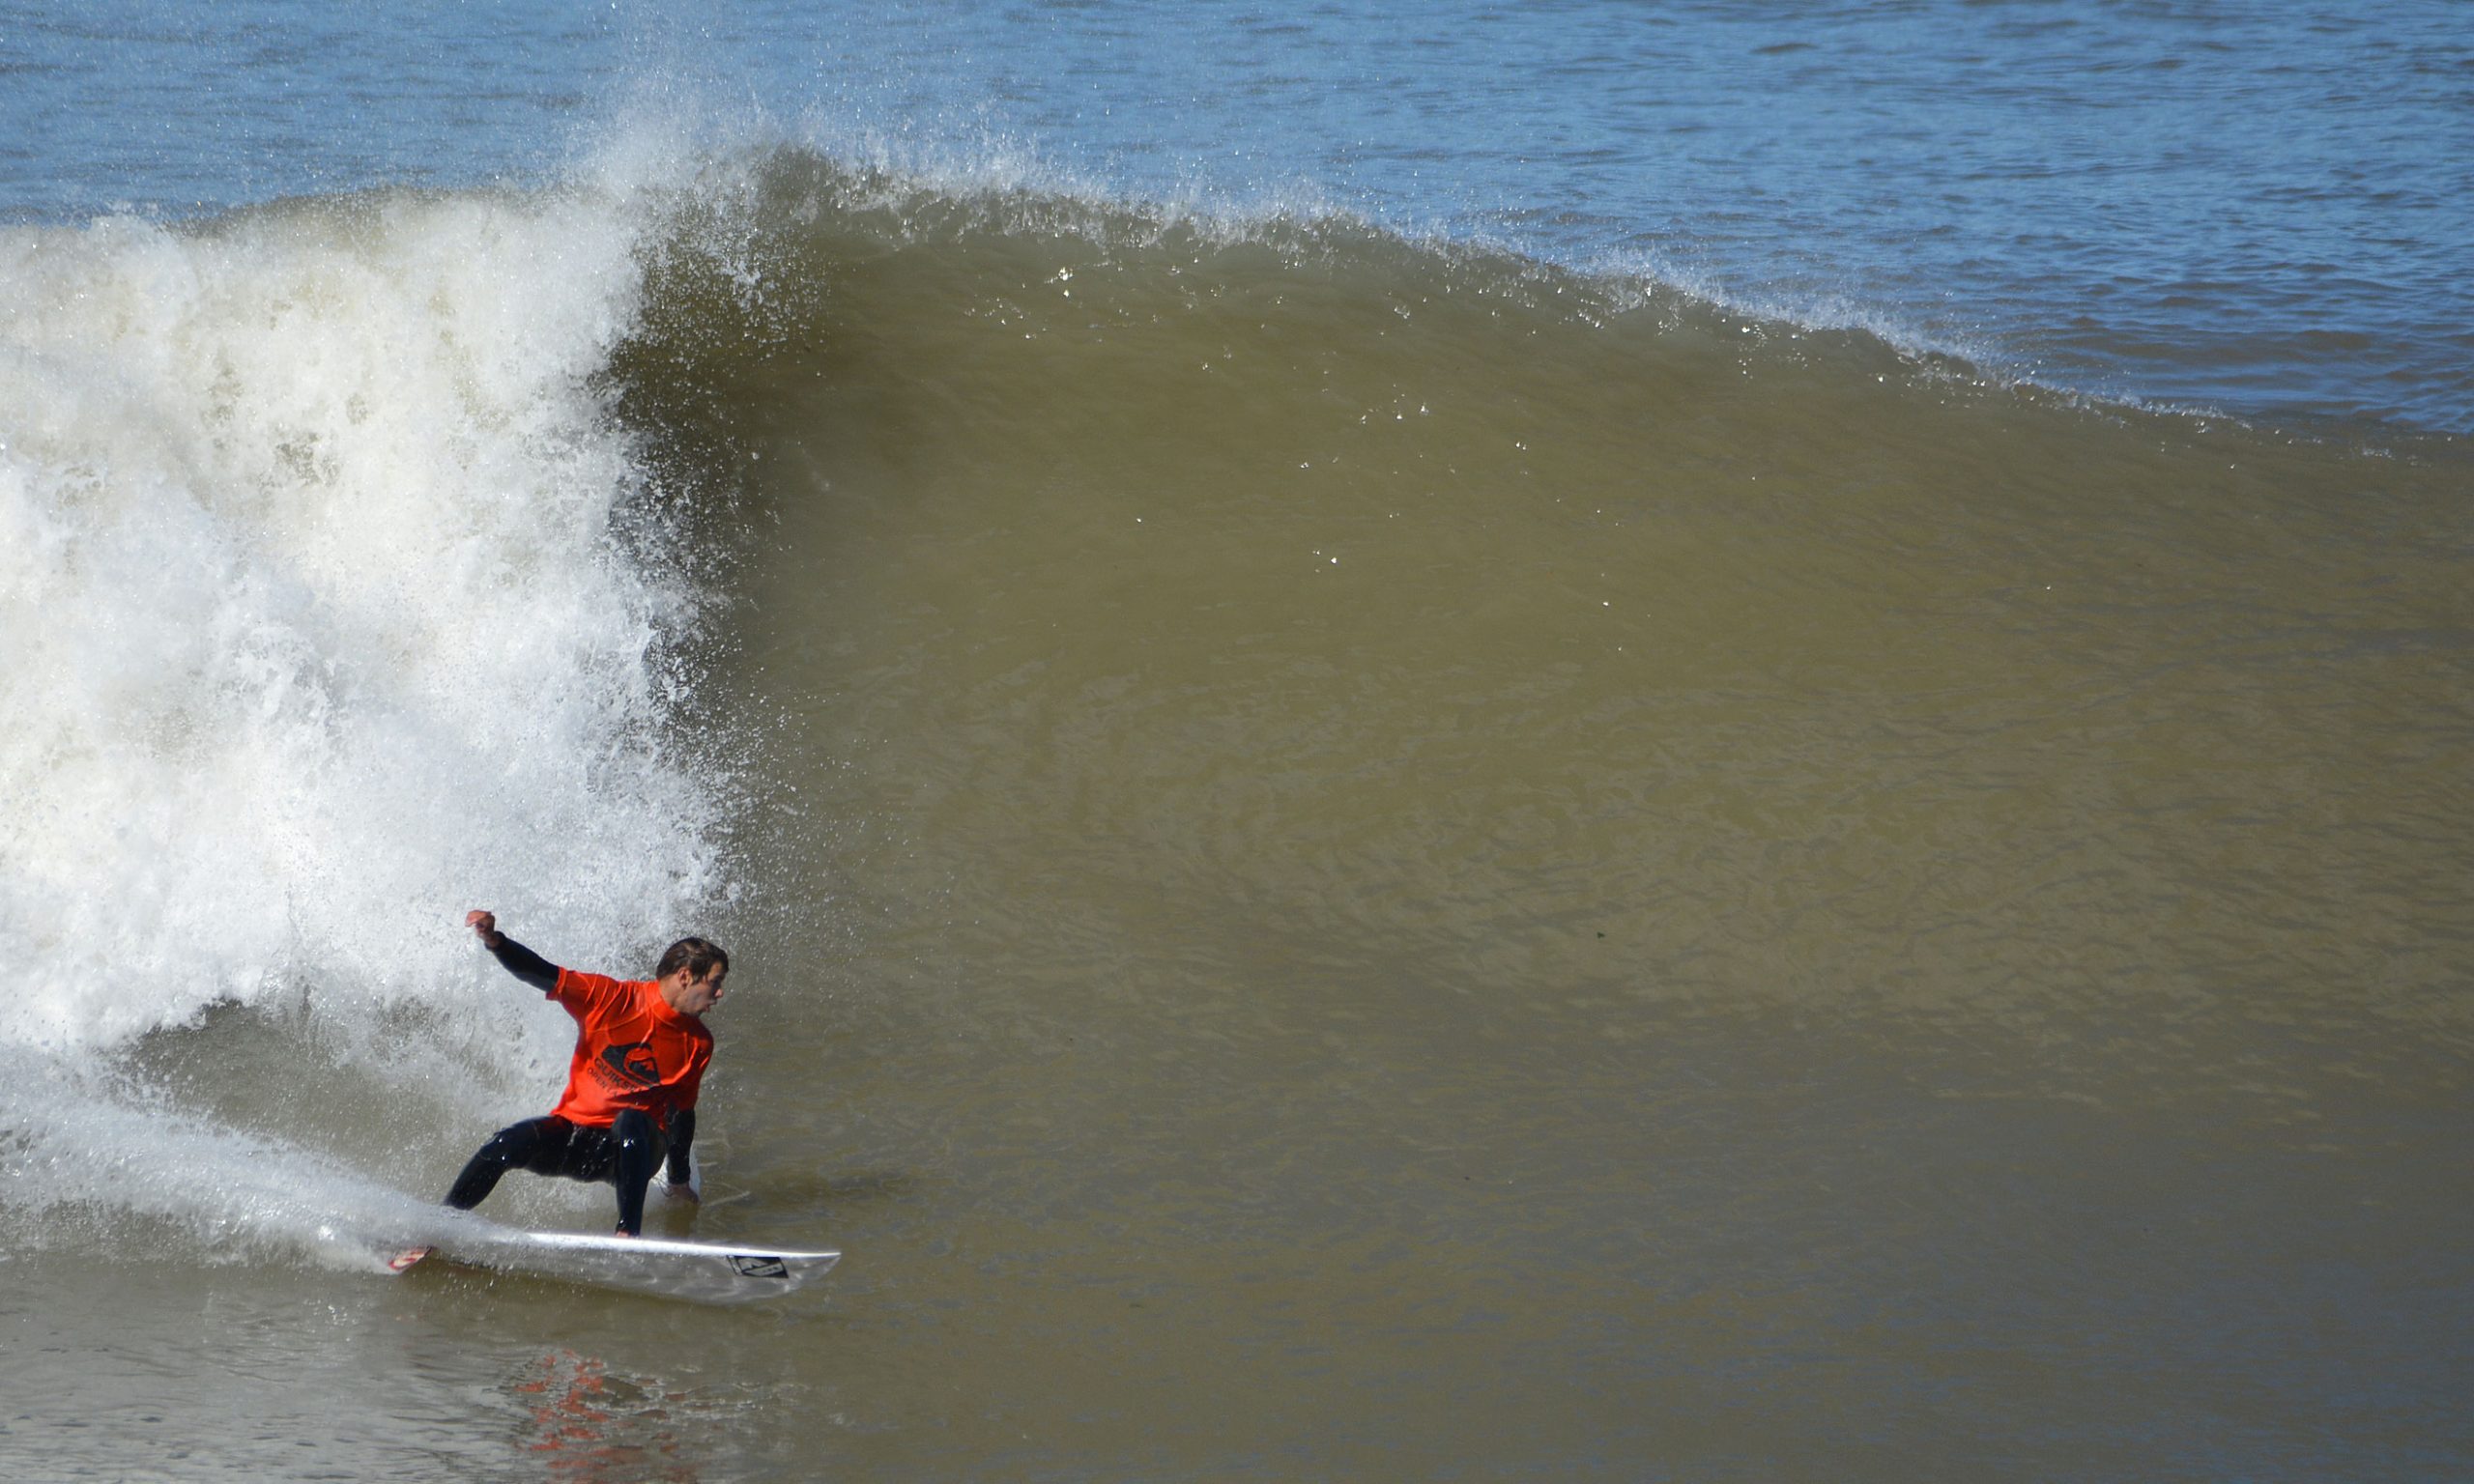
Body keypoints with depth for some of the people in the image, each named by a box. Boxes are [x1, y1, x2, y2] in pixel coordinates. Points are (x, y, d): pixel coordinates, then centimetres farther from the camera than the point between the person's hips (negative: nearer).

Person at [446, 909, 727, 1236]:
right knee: (507, 1145, -26)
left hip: (633, 1148, 0)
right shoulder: (612, 998, -8)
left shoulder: (697, 1044, 1)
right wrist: (493, 940, -30)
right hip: (572, 1130, 0)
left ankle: (628, 1233, -38)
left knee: (632, 1121, -34)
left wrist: (678, 1181, 15)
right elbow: (543, 974, -13)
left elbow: (682, 1112, 12)